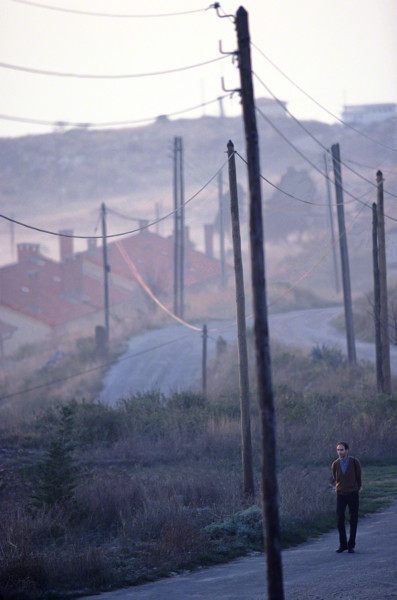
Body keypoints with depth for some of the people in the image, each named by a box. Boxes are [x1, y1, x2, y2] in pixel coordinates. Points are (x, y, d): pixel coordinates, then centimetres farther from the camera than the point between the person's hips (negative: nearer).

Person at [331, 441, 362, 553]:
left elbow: (358, 477, 8)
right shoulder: (335, 464, -2)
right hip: (341, 495, 1)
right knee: (340, 519, -6)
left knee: (353, 520, 2)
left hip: (353, 494, -1)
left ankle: (351, 545, 11)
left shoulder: (354, 462, -8)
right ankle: (342, 544, 5)